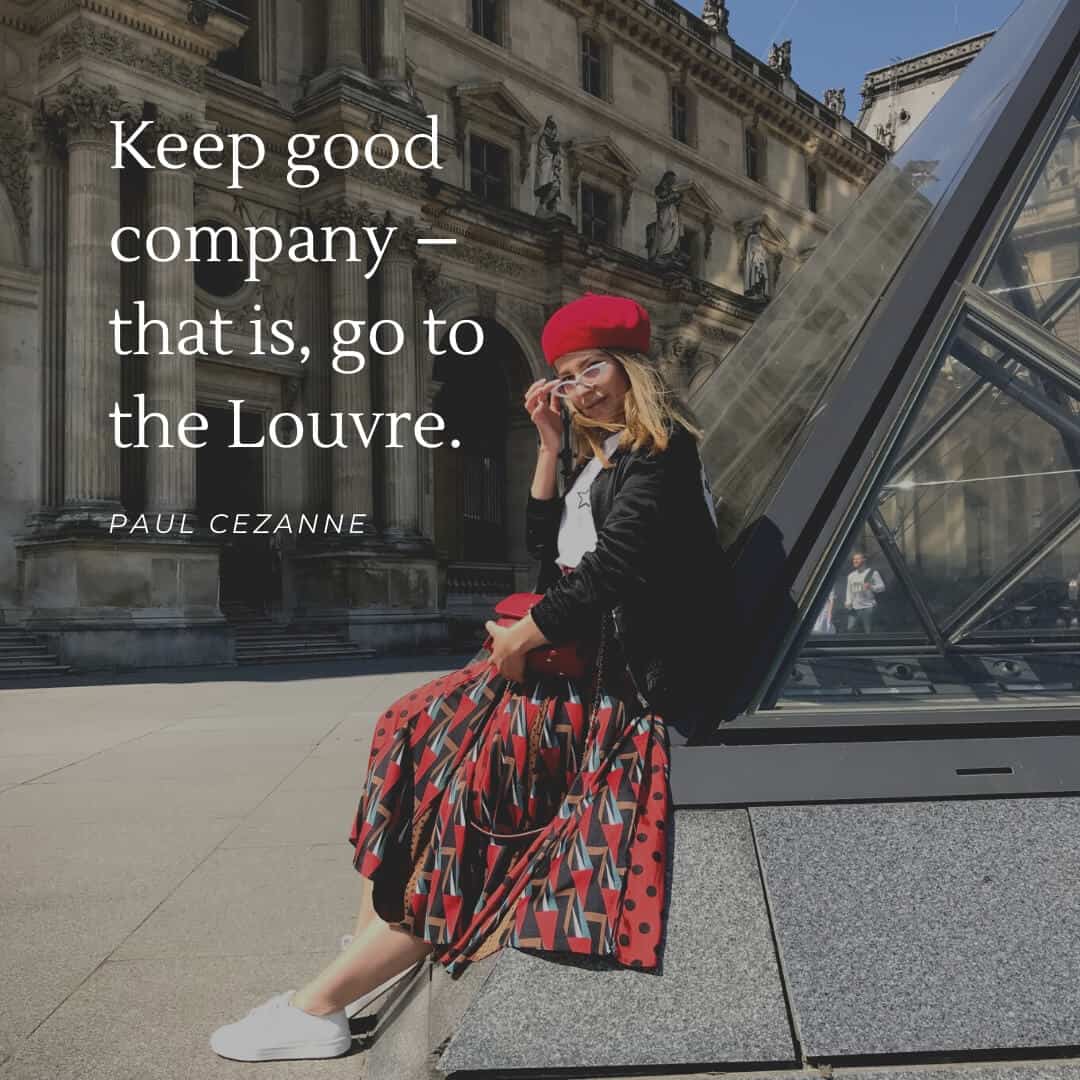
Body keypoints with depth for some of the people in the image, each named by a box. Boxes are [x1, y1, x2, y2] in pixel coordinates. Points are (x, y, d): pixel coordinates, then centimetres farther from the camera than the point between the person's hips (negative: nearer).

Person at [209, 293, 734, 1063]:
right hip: (583, 659, 9)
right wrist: (551, 443, 9)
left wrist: (518, 640, -11)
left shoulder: (660, 451, -9)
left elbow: (611, 568, -19)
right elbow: (547, 551, 15)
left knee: (462, 769, -18)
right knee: (420, 730, -2)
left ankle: (321, 1006, -12)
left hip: (628, 681, -9)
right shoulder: (603, 458, 19)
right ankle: (374, 953, -4)